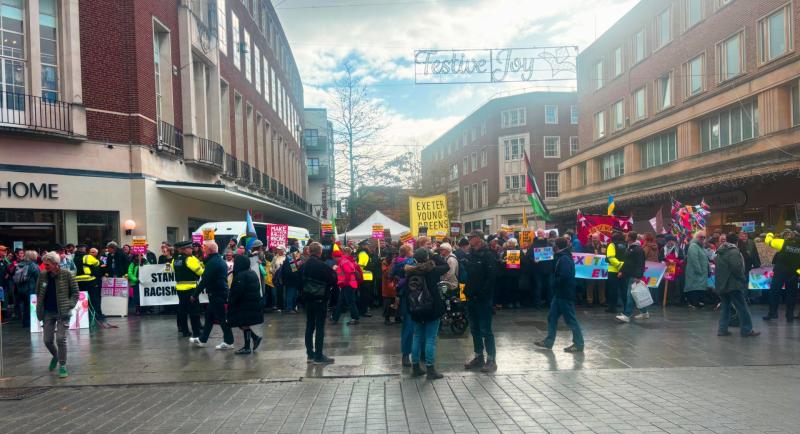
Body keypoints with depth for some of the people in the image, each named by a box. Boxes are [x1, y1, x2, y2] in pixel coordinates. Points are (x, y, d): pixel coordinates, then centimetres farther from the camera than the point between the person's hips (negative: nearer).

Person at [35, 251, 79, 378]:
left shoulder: (66, 275, -8)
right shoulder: (42, 276, 1)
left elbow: (75, 292, -3)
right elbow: (38, 293, 13)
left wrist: (70, 305, -11)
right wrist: (39, 309, 6)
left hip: (62, 312, -4)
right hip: (47, 313, 4)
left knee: (61, 339, -7)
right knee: (47, 340, 8)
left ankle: (62, 366, 5)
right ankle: (56, 355, 38)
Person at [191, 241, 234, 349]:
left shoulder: (212, 262, -19)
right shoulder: (220, 260, 13)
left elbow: (204, 280, -21)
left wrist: (195, 294, -15)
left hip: (216, 295, -10)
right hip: (221, 292, 10)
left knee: (221, 318, -2)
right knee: (209, 316, 17)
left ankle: (229, 342, 4)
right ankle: (202, 340, 26)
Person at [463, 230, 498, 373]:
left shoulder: (488, 255, -11)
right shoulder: (470, 255, 11)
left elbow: (491, 277, -17)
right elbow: (464, 274, 19)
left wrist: (482, 293, -20)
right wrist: (466, 289, 7)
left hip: (483, 299, -7)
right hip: (471, 298, 7)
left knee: (485, 329, -4)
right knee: (474, 329, 14)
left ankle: (491, 360, 4)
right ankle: (478, 357, 24)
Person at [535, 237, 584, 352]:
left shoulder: (564, 259, -19)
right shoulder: (562, 257, 13)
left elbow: (564, 277, -28)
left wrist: (555, 284, -13)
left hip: (565, 294, -10)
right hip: (560, 293, 10)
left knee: (570, 319, -2)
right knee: (552, 317, 13)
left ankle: (579, 344, 8)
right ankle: (548, 341, 20)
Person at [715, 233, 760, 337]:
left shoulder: (720, 252, 15)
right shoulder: (733, 251, -13)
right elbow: (737, 267, -21)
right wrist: (743, 279, -7)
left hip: (721, 284, 9)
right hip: (732, 285, -8)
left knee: (725, 307, 13)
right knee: (742, 307, -1)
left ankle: (722, 329, 10)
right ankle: (747, 330, 3)